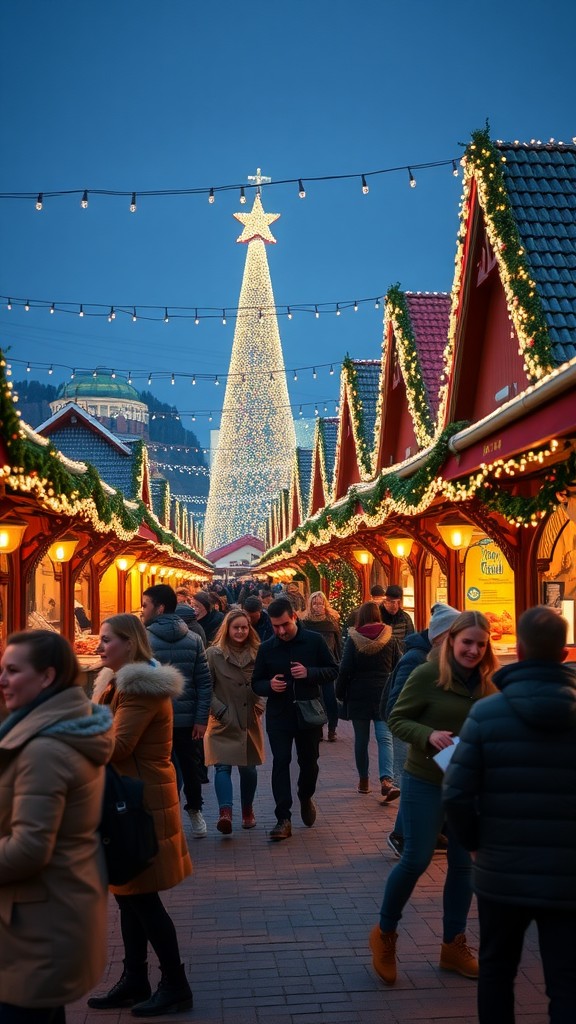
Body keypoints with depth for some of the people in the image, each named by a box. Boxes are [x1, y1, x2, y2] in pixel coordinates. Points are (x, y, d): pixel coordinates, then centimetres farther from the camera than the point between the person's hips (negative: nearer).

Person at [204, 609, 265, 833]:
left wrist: (260, 706, 4)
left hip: (250, 721, 4)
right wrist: (220, 711, -12)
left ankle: (248, 811, 27)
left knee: (248, 767, 11)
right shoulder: (214, 654, -5)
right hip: (224, 723, -3)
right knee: (223, 766, -14)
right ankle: (225, 812, -23)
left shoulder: (256, 653, 7)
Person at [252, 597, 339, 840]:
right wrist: (269, 685, -18)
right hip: (279, 716, 0)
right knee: (280, 763, -5)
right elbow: (256, 683, 5)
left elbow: (333, 671, -2)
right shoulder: (266, 648, -1)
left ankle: (306, 798, 41)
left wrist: (309, 672, -20)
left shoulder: (314, 641, -6)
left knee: (309, 762, 13)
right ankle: (283, 818, -1)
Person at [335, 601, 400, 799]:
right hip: (384, 694, 1)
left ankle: (364, 780, 19)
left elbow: (345, 669, -6)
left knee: (361, 739, 11)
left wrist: (340, 693, 4)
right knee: (385, 738, -4)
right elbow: (397, 666, 7)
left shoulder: (353, 639, -5)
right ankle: (386, 779, -21)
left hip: (359, 695, -1)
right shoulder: (389, 638, 1)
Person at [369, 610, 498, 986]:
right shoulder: (428, 675, -15)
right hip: (426, 782, -5)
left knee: (463, 863, 12)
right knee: (416, 860, -2)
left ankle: (454, 944, 28)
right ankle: (385, 933, 21)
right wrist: (428, 735, -27)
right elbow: (396, 720, -10)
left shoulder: (487, 683, 0)